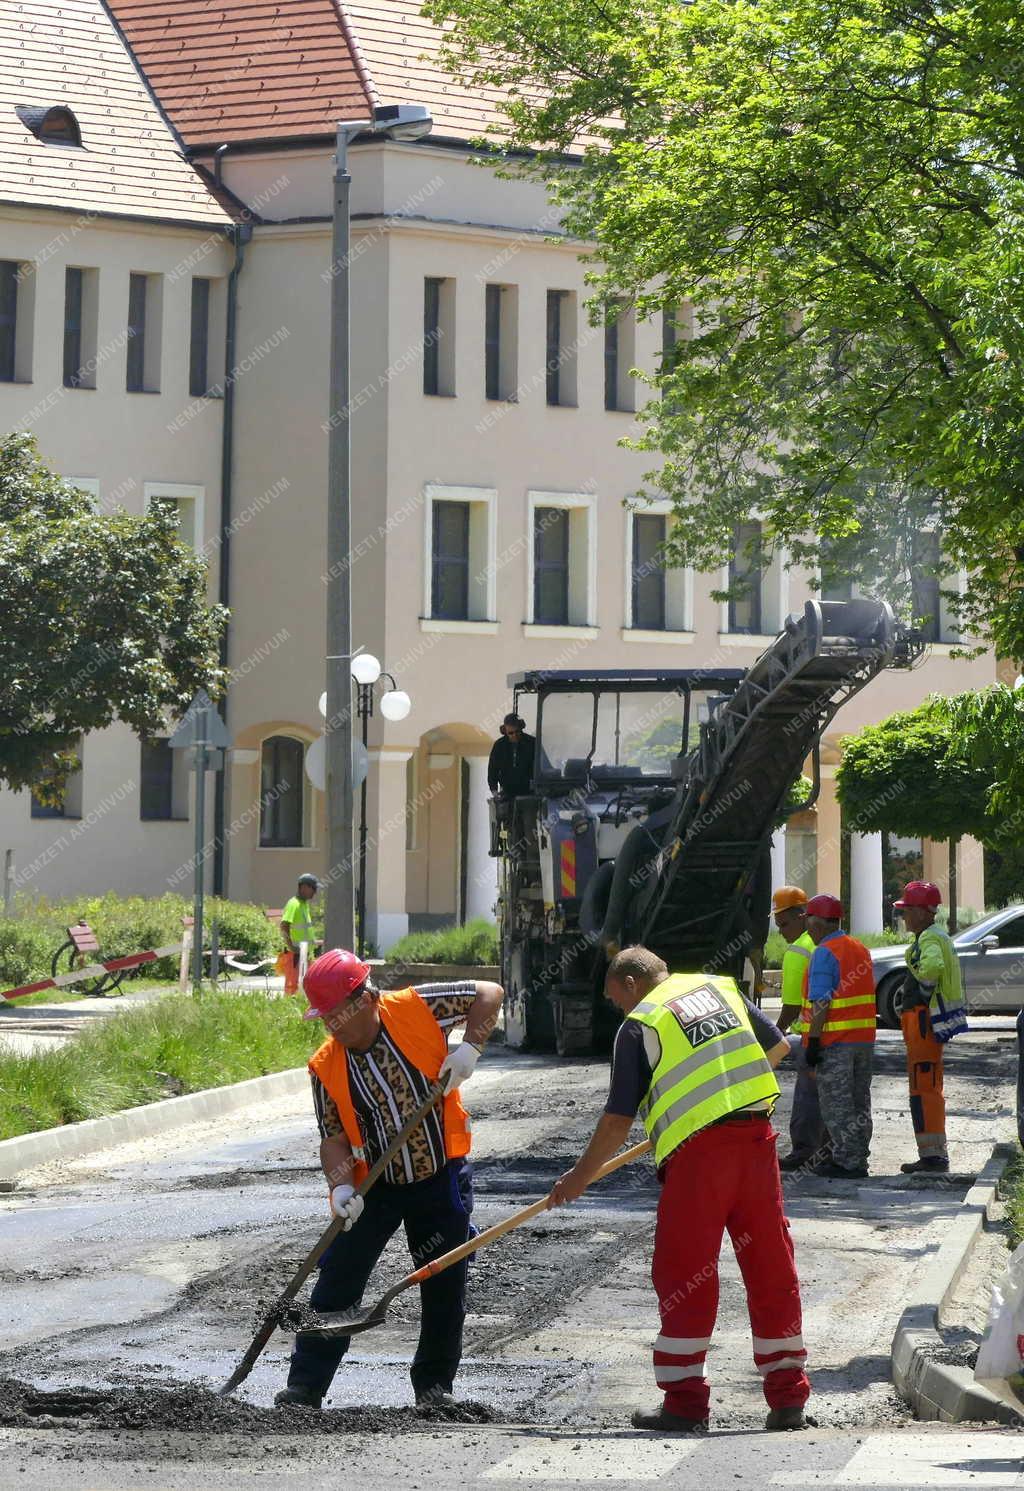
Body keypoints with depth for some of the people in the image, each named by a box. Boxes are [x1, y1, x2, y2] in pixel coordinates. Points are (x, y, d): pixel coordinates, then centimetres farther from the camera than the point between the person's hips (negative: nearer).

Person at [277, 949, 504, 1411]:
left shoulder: (416, 1009, -15)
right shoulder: (327, 1067, -10)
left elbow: (489, 993, -5)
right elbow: (333, 1139, -7)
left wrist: (470, 1047, -19)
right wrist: (342, 1186, -25)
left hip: (442, 1178, -1)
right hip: (374, 1186, 1)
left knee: (445, 1287, 6)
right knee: (337, 1285, -5)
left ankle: (435, 1384, 24)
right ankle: (305, 1388, -1)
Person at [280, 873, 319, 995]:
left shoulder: (305, 904, 15)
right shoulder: (294, 904, -14)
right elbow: (284, 926, -24)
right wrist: (290, 946, -26)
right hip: (294, 953, -10)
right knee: (293, 985, -9)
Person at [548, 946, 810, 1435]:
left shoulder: (638, 1026, 2)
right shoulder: (719, 987, 16)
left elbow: (618, 1119, 2)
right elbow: (778, 1047, 25)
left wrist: (580, 1175, 14)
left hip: (697, 1151, -5)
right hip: (757, 1137, 5)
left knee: (683, 1275, 3)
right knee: (771, 1269, 9)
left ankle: (685, 1401, 3)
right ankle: (788, 1396, 11)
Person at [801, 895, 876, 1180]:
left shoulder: (824, 953, -12)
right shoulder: (861, 949, 14)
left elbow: (820, 1003, -18)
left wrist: (813, 1041, -17)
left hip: (835, 1041, -8)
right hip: (865, 1038, 8)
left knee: (836, 1104, -2)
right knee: (859, 1103, 13)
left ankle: (848, 1162, -3)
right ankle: (858, 1159, 18)